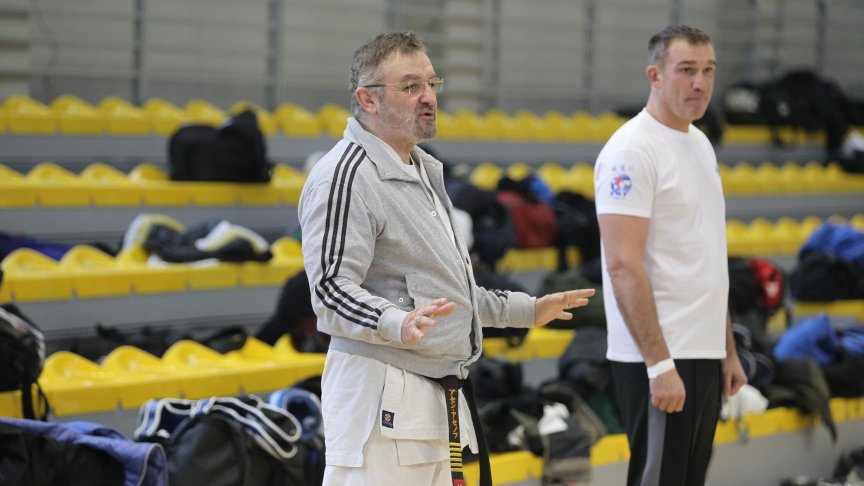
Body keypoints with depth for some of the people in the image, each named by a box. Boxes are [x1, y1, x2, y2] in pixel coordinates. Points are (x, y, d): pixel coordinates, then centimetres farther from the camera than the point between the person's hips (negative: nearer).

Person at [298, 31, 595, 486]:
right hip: (381, 397, -10)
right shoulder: (343, 176, -13)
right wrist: (398, 325, -38)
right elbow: (331, 288, -22)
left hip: (439, 397, 10)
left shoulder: (426, 170, 21)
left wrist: (525, 309, 32)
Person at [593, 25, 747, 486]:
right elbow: (623, 265, -20)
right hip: (658, 360, -9)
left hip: (703, 355, 9)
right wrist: (659, 365, -23)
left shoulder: (700, 145, 15)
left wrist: (728, 350, 18)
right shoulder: (633, 150, -13)